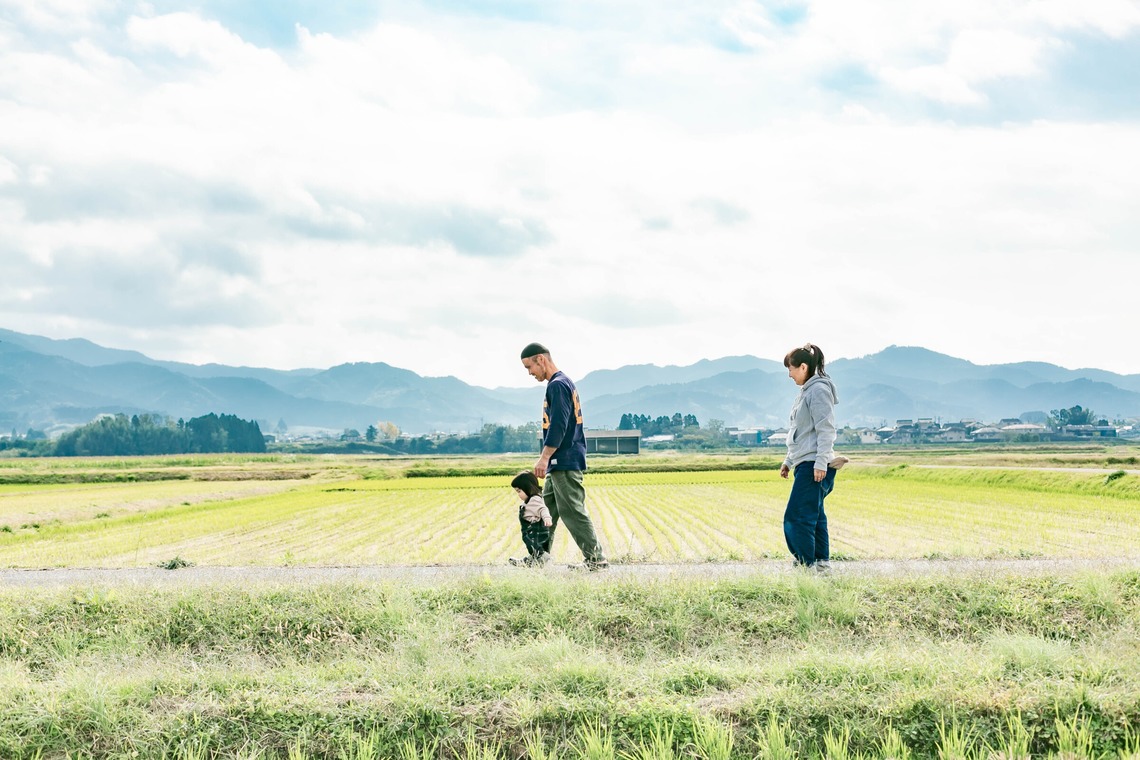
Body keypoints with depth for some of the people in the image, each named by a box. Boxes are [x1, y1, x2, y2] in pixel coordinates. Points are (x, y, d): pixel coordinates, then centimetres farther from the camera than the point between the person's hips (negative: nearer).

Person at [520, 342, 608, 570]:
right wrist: (547, 459, 23)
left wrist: (544, 458, -21)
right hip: (558, 464, 10)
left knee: (572, 511, -8)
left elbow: (558, 425, -21)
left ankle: (596, 558, -6)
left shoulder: (558, 385, -13)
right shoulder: (562, 383, 19)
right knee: (546, 510, 13)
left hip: (565, 462, -10)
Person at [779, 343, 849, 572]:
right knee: (814, 516, 11)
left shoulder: (819, 390, -10)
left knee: (797, 516, -12)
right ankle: (821, 562, 15)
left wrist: (821, 462, -22)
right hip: (804, 464, 10)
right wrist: (788, 461, 27)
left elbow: (825, 429, -17)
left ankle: (806, 565, -9)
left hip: (814, 465, -10)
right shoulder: (806, 391, 20)